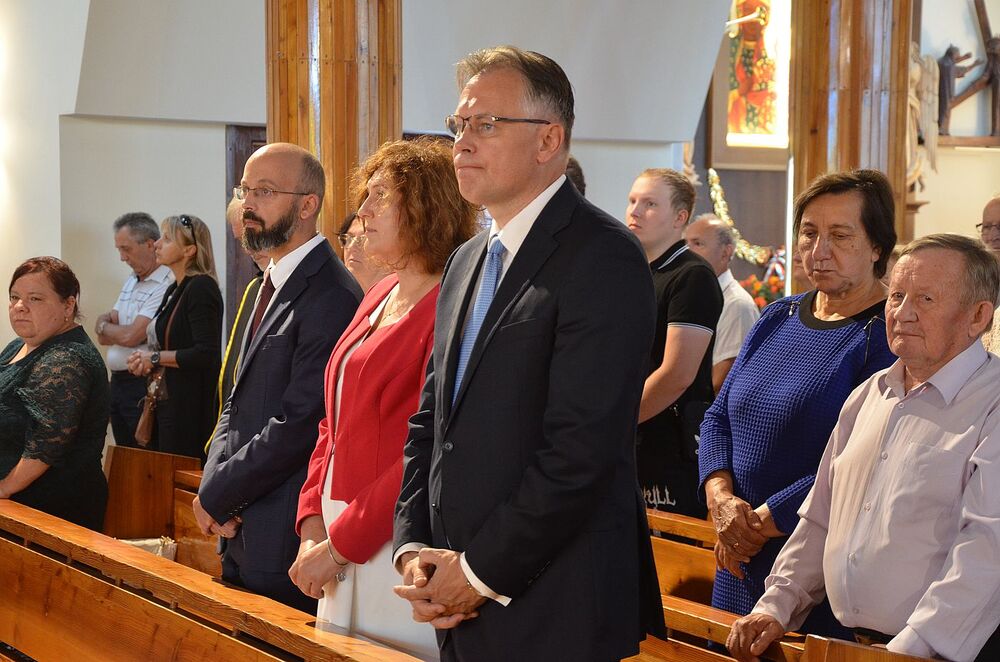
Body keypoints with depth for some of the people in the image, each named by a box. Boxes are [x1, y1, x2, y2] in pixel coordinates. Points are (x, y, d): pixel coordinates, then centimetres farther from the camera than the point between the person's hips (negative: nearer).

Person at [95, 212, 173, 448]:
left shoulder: (166, 286, -16)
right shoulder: (131, 281, 16)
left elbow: (131, 336, -19)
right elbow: (104, 338, 17)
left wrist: (104, 326, 1)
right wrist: (108, 322, -6)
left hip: (142, 385, -9)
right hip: (118, 382, 9)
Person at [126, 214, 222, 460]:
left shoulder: (201, 288, -13)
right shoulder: (174, 290, 16)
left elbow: (206, 354, -22)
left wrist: (155, 357, -13)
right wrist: (145, 362, 6)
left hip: (189, 407, -10)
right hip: (167, 402, 10)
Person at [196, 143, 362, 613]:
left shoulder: (331, 297, -17)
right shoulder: (272, 286, 15)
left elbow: (298, 424, -20)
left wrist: (217, 496, -11)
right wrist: (214, 484, -1)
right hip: (241, 531, 9)